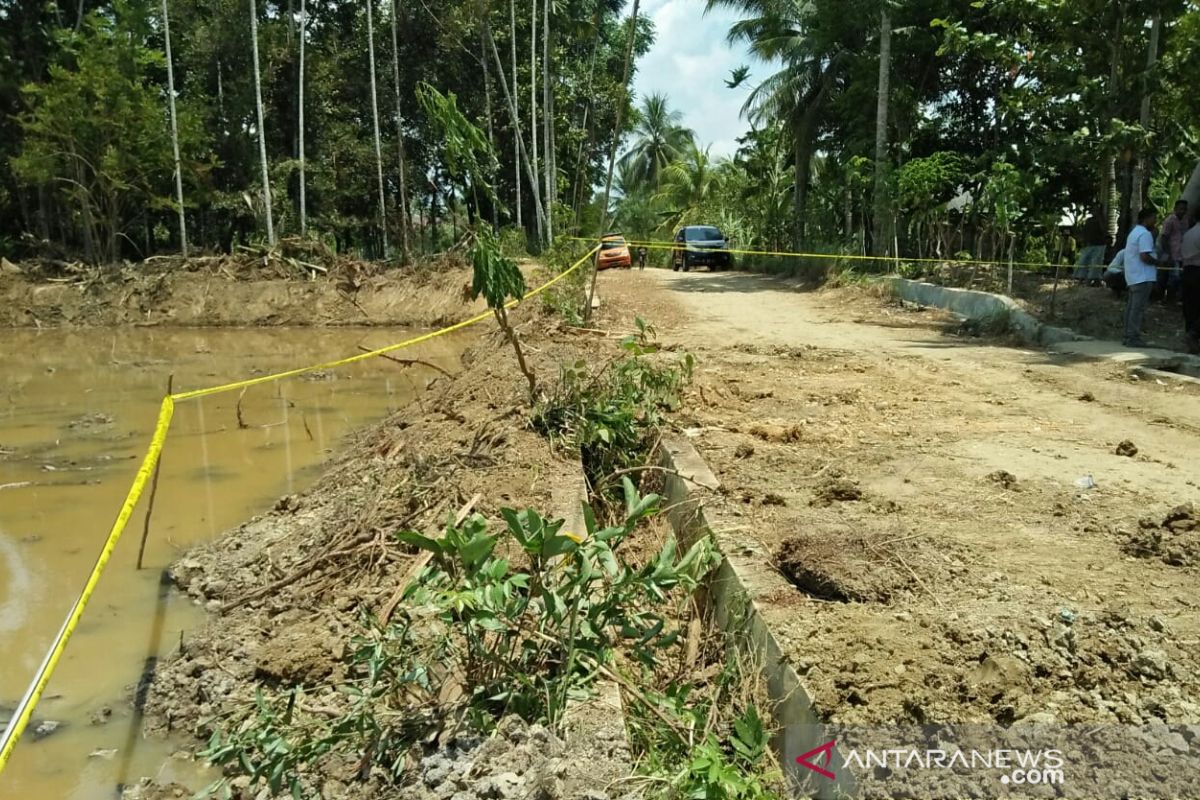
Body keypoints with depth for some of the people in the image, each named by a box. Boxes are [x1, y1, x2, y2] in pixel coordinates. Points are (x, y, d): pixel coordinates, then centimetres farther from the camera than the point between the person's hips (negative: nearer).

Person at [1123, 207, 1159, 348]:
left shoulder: (1135, 232, 19)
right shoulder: (1145, 234, -14)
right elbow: (1145, 256, -22)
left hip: (1133, 277, 10)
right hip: (1143, 277, -10)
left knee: (1132, 307, 11)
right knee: (1138, 308, -8)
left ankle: (1129, 337, 14)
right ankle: (1133, 338, -8)